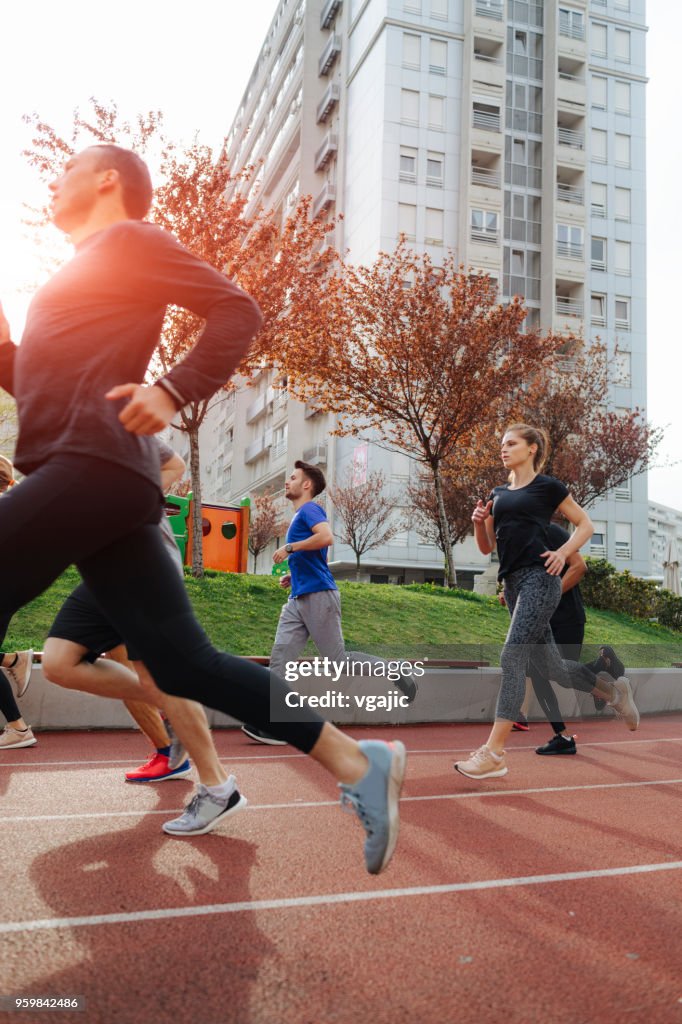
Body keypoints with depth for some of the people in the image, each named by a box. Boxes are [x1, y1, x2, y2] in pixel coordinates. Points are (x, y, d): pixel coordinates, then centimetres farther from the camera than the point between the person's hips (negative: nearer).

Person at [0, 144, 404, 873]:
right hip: (87, 473, 9)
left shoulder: (129, 239, 7)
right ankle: (357, 764, 1)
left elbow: (236, 310, -5)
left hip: (96, 465, -9)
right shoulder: (87, 272, 32)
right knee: (184, 662, 0)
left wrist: (173, 391, -16)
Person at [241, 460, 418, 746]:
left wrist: (289, 548, -18)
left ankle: (394, 672, 13)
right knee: (279, 659, -2)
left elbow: (327, 537, -26)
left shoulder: (310, 509, -5)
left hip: (318, 596, -9)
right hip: (298, 599, 9)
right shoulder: (299, 516, 23)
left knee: (338, 659, -4)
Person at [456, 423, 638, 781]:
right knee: (553, 667, 13)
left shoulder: (548, 486, 2)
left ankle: (493, 754, -15)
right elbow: (487, 547, 20)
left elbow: (585, 525, 7)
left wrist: (563, 552, -9)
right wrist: (478, 522, 1)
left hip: (539, 578, -7)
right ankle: (613, 689, 38)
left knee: (512, 657, -16)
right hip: (513, 582, 7)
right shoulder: (498, 494, 18)